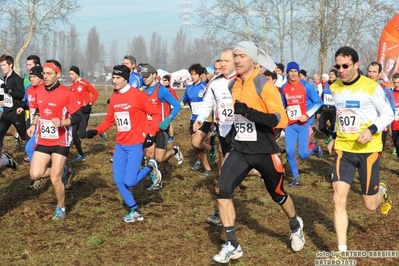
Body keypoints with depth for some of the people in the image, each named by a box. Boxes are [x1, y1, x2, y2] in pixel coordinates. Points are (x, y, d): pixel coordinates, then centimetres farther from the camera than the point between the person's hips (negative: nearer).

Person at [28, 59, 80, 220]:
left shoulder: (66, 93, -15)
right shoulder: (39, 92, 4)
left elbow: (77, 117, -13)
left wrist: (62, 122, -28)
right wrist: (33, 125, 7)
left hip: (60, 142, -6)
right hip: (43, 140, 6)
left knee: (55, 179, -6)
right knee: (35, 175, -6)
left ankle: (61, 208, 20)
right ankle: (63, 171, 22)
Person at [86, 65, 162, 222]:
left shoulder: (137, 95, -12)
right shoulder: (114, 97, 6)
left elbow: (156, 114, -8)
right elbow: (108, 120, 12)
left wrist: (150, 134, -17)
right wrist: (96, 131, -4)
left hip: (135, 145, -6)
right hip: (120, 145, 6)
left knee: (129, 181, -13)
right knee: (118, 181, 2)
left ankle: (150, 167, 15)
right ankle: (135, 211, 18)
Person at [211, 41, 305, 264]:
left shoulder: (264, 85, -15)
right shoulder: (234, 85, 5)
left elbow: (281, 120, -23)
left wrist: (250, 112, -31)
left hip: (264, 152, -5)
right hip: (240, 150, 5)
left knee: (278, 195, 14)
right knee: (222, 190, -13)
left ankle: (296, 227, 46)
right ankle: (232, 246, -3)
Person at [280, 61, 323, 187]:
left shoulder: (306, 86, -8)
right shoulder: (284, 88, 4)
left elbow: (318, 102, -7)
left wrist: (307, 115, -15)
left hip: (305, 124, -4)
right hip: (290, 124, 4)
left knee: (302, 154, -8)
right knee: (289, 152, -5)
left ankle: (314, 146, 28)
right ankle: (296, 178, 14)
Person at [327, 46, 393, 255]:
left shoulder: (371, 87, -11)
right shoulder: (334, 88, 5)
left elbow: (388, 114, -5)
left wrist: (372, 129, -21)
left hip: (368, 150, -3)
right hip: (343, 149, 4)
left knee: (370, 205, 5)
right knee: (338, 200, -10)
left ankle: (382, 190, 43)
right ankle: (342, 251, -2)